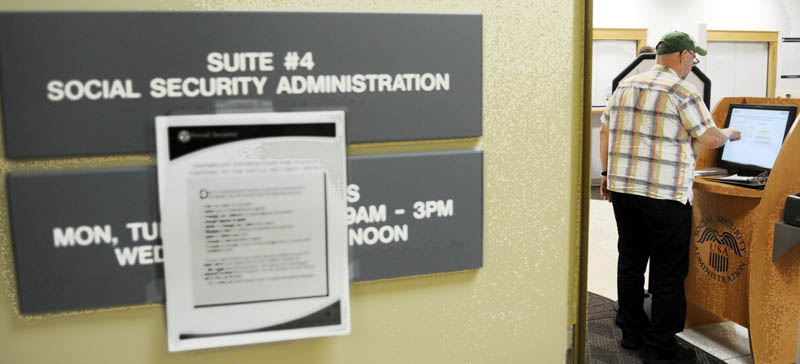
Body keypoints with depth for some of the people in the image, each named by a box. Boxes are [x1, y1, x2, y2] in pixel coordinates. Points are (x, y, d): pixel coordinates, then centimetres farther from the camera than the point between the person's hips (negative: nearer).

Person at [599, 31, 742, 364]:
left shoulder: (625, 86, 10)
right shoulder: (683, 93, -9)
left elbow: (605, 130, 14)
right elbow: (711, 139, -8)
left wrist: (607, 173, 20)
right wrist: (729, 134, 14)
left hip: (622, 188, 7)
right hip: (665, 196, -7)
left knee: (630, 262, 16)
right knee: (668, 272, 3)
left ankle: (631, 332, 28)